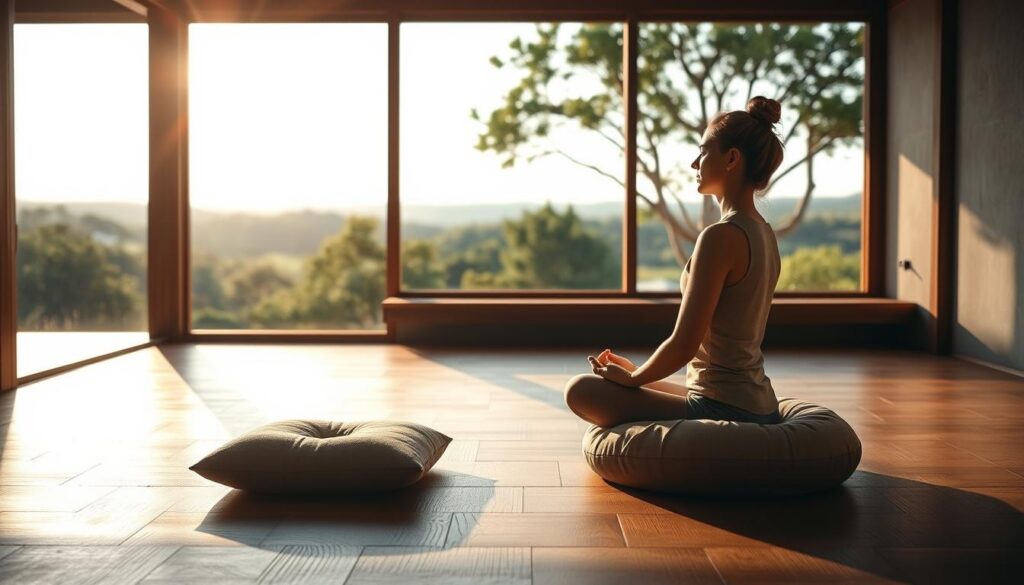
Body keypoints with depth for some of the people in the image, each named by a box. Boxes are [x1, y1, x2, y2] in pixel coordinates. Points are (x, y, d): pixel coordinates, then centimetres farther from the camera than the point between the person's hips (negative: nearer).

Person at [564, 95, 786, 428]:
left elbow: (684, 345, -23)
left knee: (581, 391, -7)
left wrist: (631, 378, -3)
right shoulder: (764, 233, 9)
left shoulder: (720, 236, -21)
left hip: (723, 411, -10)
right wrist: (636, 372, 15)